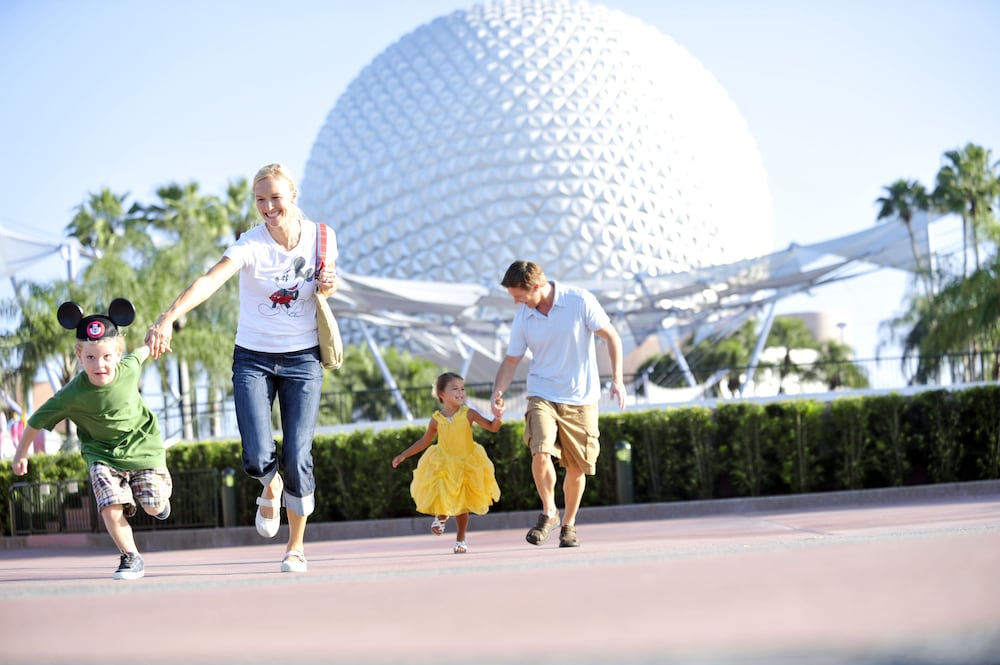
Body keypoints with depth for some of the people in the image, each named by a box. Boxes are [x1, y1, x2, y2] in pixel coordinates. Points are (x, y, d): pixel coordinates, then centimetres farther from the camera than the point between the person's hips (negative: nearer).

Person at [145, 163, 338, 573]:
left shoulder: (320, 236, -5)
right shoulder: (251, 245, -16)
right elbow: (209, 281, -33)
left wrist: (329, 285, -12)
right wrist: (168, 318, -49)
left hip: (303, 359, 1)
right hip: (253, 359, -1)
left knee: (297, 458, -6)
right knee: (257, 459, -14)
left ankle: (296, 547, 16)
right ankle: (271, 488, 26)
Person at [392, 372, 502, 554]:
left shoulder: (468, 414, -11)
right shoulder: (436, 419, -6)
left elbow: (492, 427, -13)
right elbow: (424, 441, 8)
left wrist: (498, 417, -35)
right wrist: (403, 455, 9)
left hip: (466, 463, -1)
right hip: (443, 464, 1)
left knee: (462, 504, 3)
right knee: (442, 497, -5)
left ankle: (461, 540, 19)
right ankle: (441, 516, 32)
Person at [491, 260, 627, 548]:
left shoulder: (580, 301, -11)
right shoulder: (523, 318, -1)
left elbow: (611, 337, -4)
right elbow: (511, 360, 7)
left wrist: (617, 379, -12)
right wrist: (498, 392, -10)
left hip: (581, 399, -1)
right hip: (542, 395, 1)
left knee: (577, 468, 3)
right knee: (541, 453, -21)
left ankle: (569, 524, 24)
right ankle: (548, 512, -1)